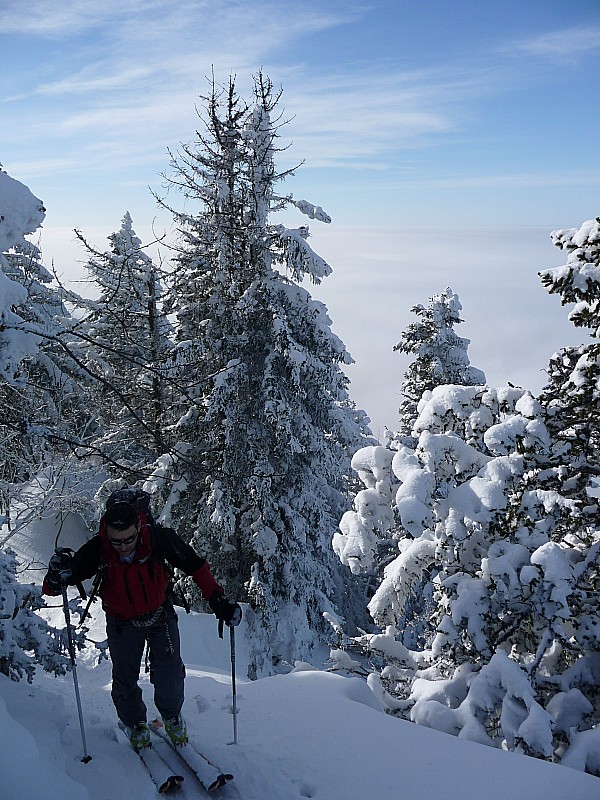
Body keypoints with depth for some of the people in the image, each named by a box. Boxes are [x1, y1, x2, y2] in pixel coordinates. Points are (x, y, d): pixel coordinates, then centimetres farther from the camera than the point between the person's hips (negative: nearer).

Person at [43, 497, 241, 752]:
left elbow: (194, 564, -16)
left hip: (160, 615, 0)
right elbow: (51, 589, -20)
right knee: (125, 681, 5)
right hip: (122, 623, 0)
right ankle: (134, 724, 37)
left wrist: (217, 599, -19)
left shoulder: (158, 538, -29)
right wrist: (56, 578, -44)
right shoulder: (96, 550, -28)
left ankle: (172, 716, 28)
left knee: (170, 674, -4)